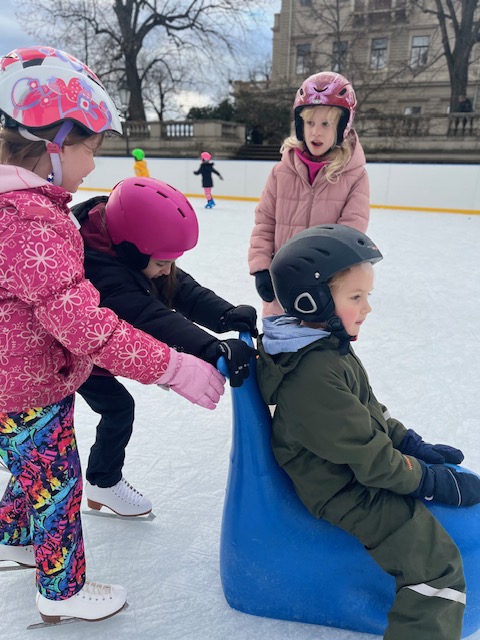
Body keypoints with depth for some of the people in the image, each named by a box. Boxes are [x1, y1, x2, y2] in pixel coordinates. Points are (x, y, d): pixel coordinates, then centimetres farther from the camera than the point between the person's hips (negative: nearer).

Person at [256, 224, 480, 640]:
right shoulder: (315, 378, -32)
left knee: (435, 467, 21)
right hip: (342, 492, -10)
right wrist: (432, 482, -13)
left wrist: (410, 443, 9)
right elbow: (369, 457, -26)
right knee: (438, 563, -11)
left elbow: (370, 408, 12)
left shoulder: (324, 343, 0)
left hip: (361, 463, 10)